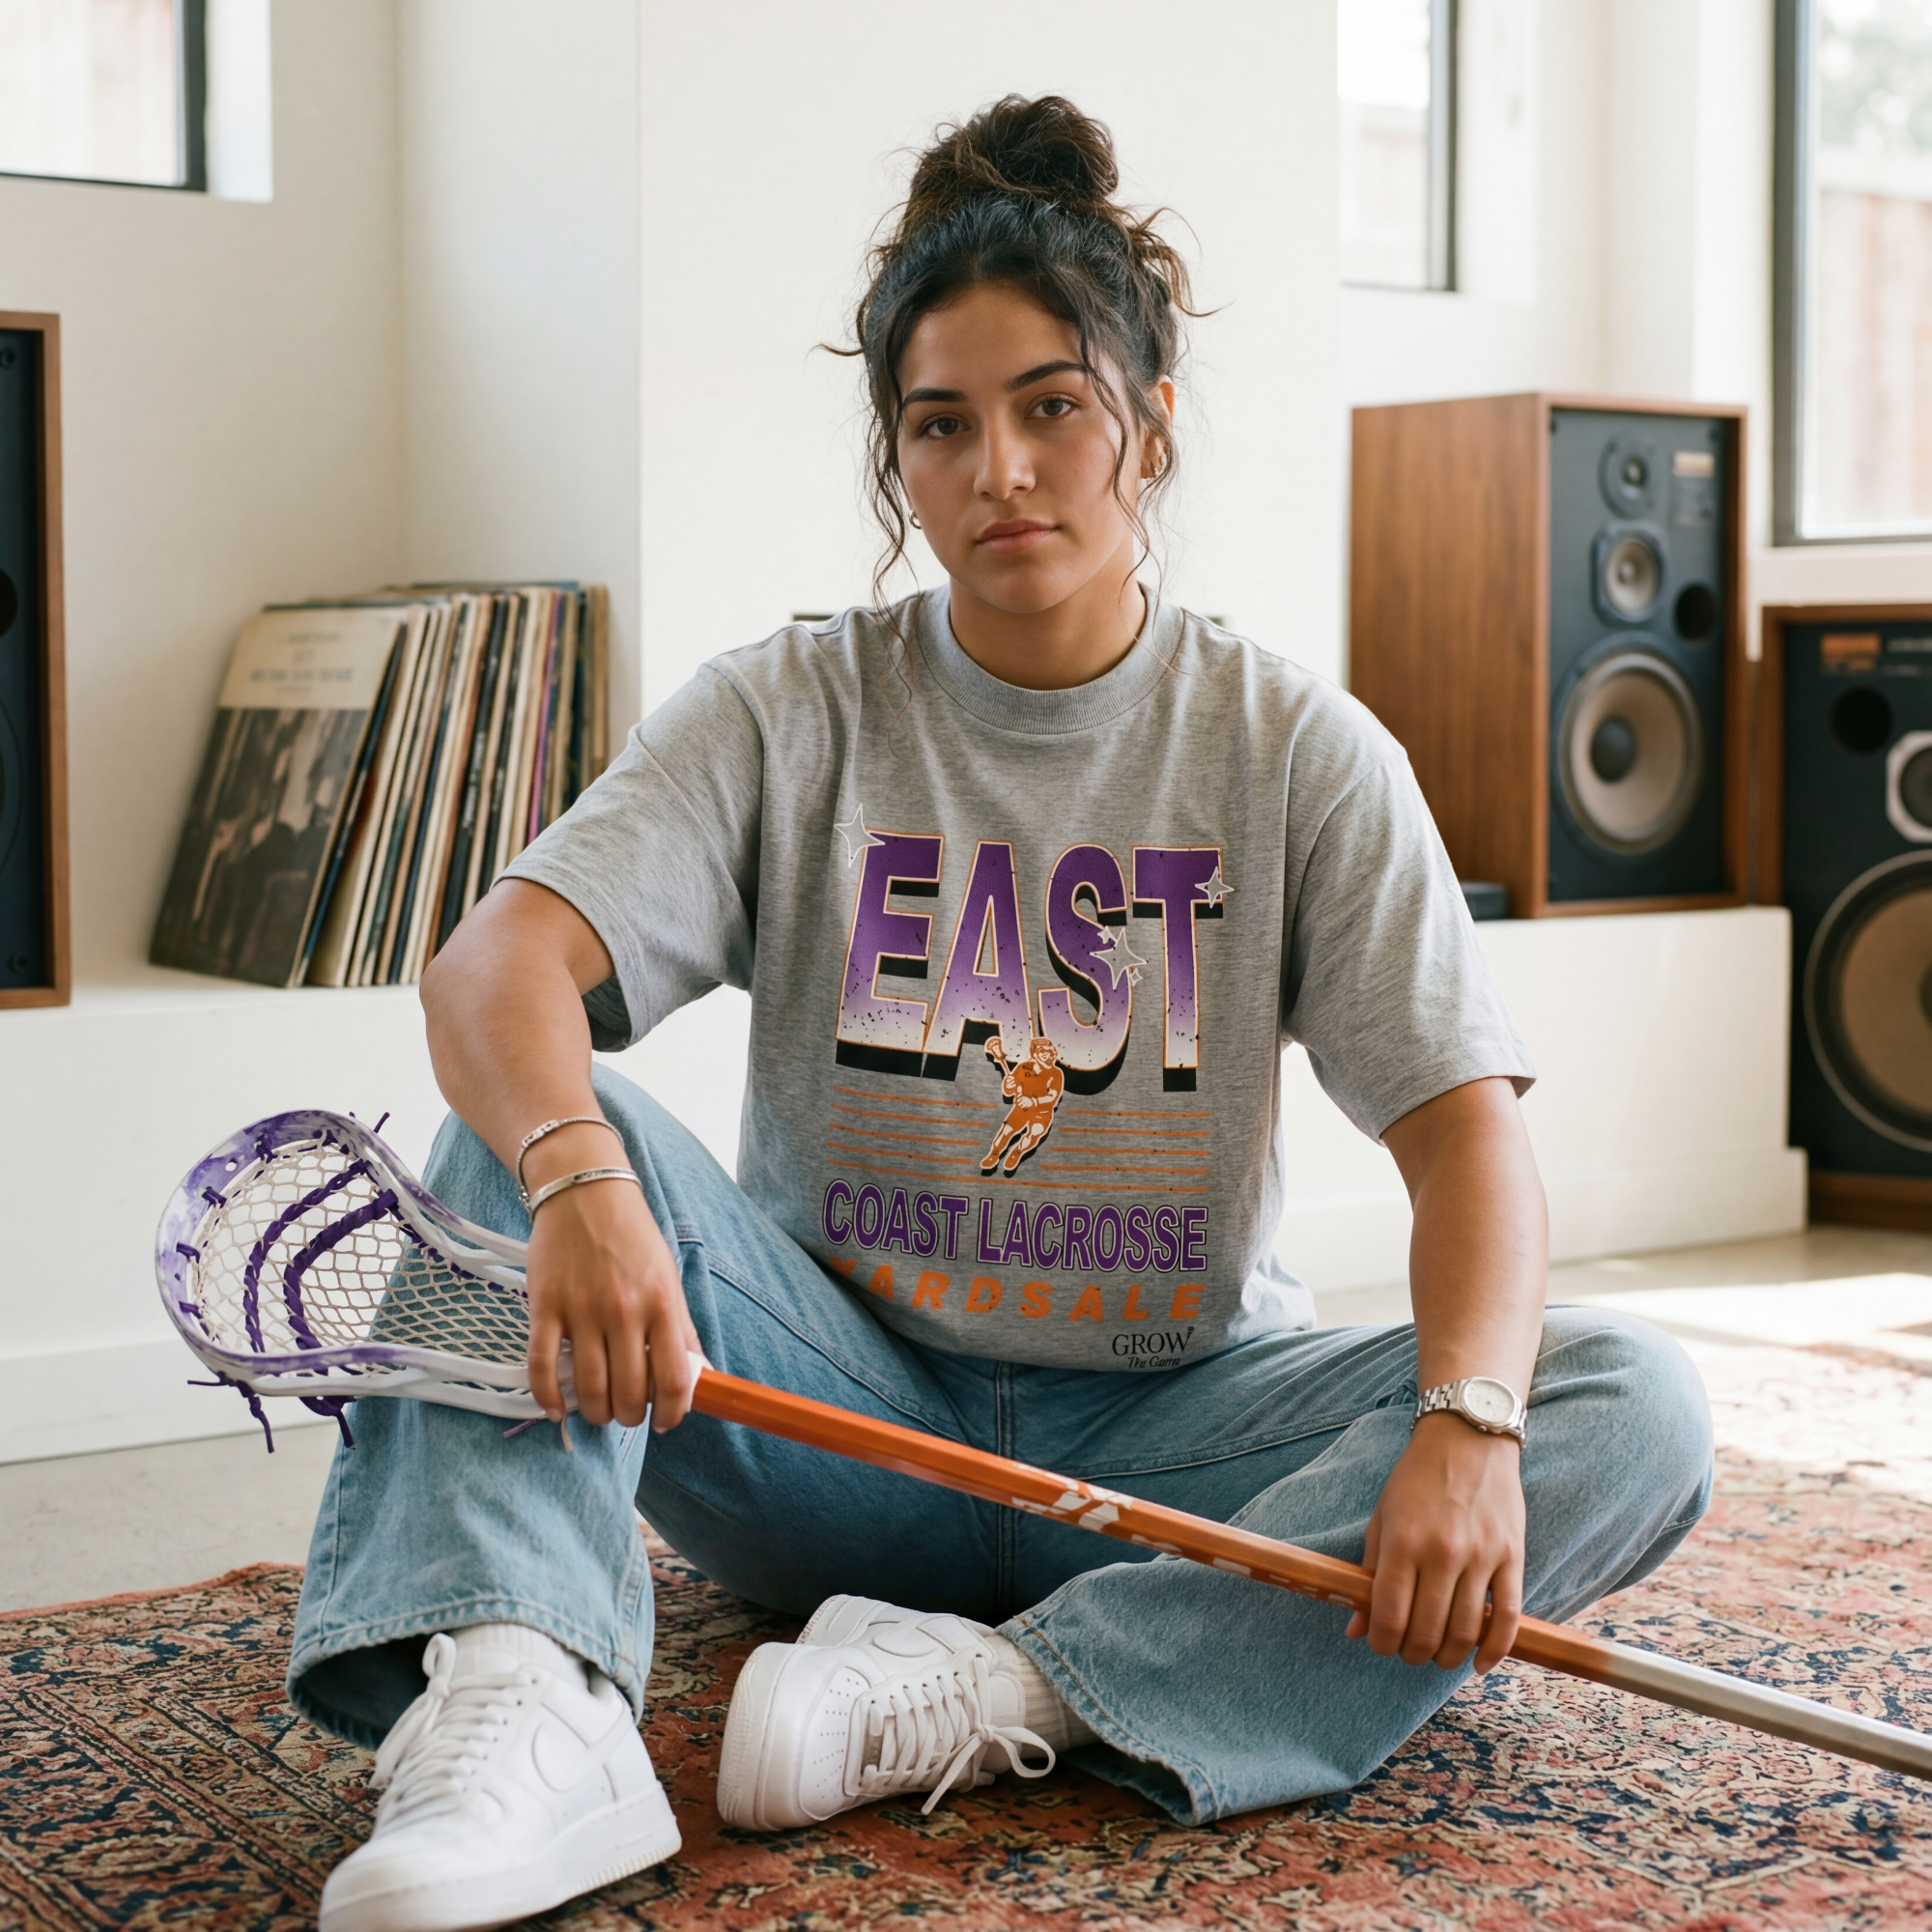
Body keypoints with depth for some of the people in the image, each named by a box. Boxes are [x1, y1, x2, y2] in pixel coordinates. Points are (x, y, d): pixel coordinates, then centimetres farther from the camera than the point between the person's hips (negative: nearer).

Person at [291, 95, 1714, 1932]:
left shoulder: (1296, 749, 0)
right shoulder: (789, 716, 1)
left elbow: (1464, 1126, -9)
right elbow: (496, 964, -14)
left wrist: (1467, 1423, -29)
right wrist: (579, 1178, -37)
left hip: (1174, 1426, 0)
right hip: (841, 1403, 0)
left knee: (1630, 1405, -23)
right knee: (534, 1128, -21)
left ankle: (994, 1688, -35)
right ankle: (516, 1711, -41)